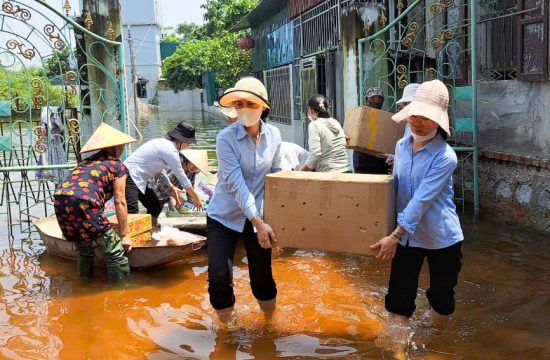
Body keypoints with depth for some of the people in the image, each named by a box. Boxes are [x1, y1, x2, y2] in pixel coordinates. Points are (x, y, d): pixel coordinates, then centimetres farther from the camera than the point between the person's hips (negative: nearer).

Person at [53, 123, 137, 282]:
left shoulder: (87, 162, 29)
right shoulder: (118, 167, 10)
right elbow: (120, 203, 8)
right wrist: (124, 235, 14)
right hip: (83, 204, -8)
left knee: (84, 248, 27)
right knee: (114, 250, 5)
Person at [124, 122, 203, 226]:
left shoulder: (163, 143, 12)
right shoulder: (171, 150, -15)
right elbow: (182, 178, -8)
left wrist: (172, 187, 18)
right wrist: (196, 198, 3)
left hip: (138, 179, 11)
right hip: (130, 177, -11)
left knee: (156, 206, 14)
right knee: (132, 214, -20)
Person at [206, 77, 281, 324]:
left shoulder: (273, 135, -4)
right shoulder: (226, 138, -18)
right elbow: (236, 184, -23)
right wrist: (258, 222, -28)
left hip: (259, 216, 3)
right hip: (224, 217, -3)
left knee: (262, 275, 7)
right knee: (219, 276, -11)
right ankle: (225, 321, 18)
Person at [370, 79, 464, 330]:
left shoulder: (445, 157, -21)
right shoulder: (401, 146, 0)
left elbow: (421, 200, -25)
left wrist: (394, 236, -28)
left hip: (441, 239, -4)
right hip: (407, 236, 4)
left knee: (441, 295, 15)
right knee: (399, 297, -2)